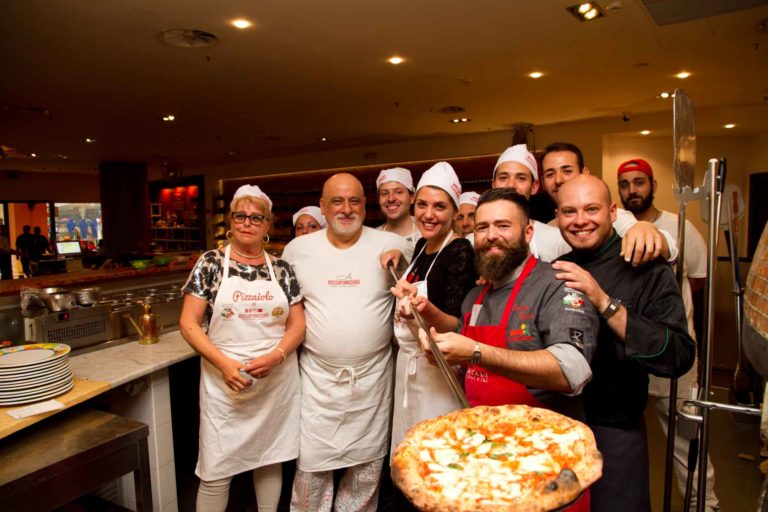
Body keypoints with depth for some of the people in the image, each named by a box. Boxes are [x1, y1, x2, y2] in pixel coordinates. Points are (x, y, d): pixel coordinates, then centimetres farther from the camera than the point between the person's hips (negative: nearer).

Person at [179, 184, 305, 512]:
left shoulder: (281, 270, 5)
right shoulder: (211, 263, -1)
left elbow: (298, 324, 4)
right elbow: (188, 323, -4)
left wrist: (274, 356, -14)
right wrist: (223, 363, -16)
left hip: (277, 380, 2)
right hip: (224, 382, -2)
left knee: (271, 460, 15)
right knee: (215, 471, 6)